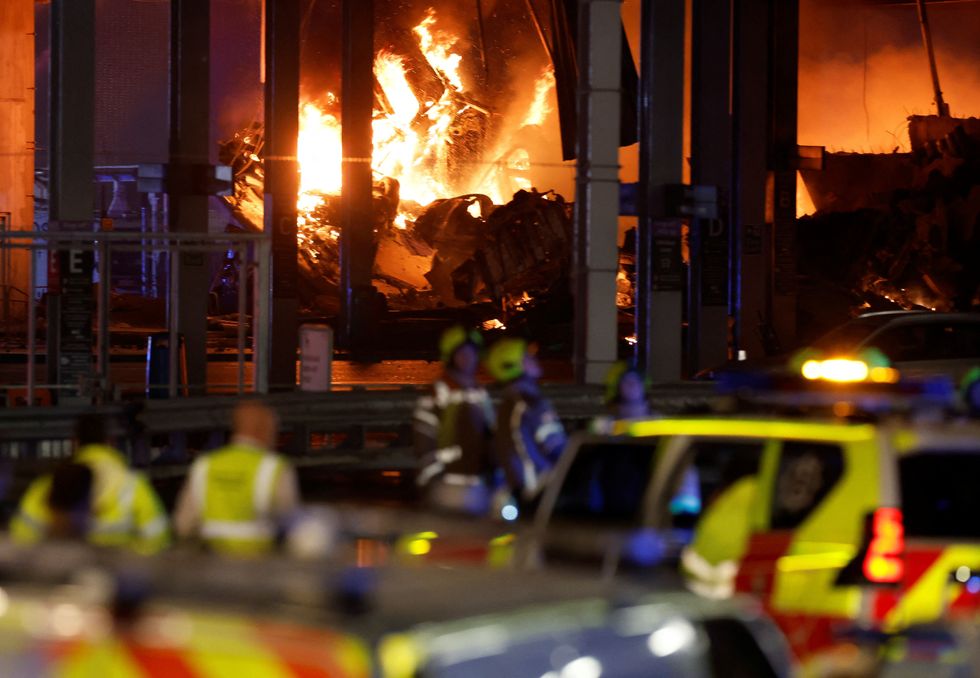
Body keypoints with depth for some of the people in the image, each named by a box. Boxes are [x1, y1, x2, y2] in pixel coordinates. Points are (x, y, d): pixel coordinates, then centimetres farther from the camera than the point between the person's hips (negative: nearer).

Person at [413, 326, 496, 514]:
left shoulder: (481, 394, 12)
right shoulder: (436, 396, -9)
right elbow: (423, 443, -12)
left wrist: (493, 473, 15)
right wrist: (432, 480, -15)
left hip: (480, 483, 7)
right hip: (450, 485, -7)